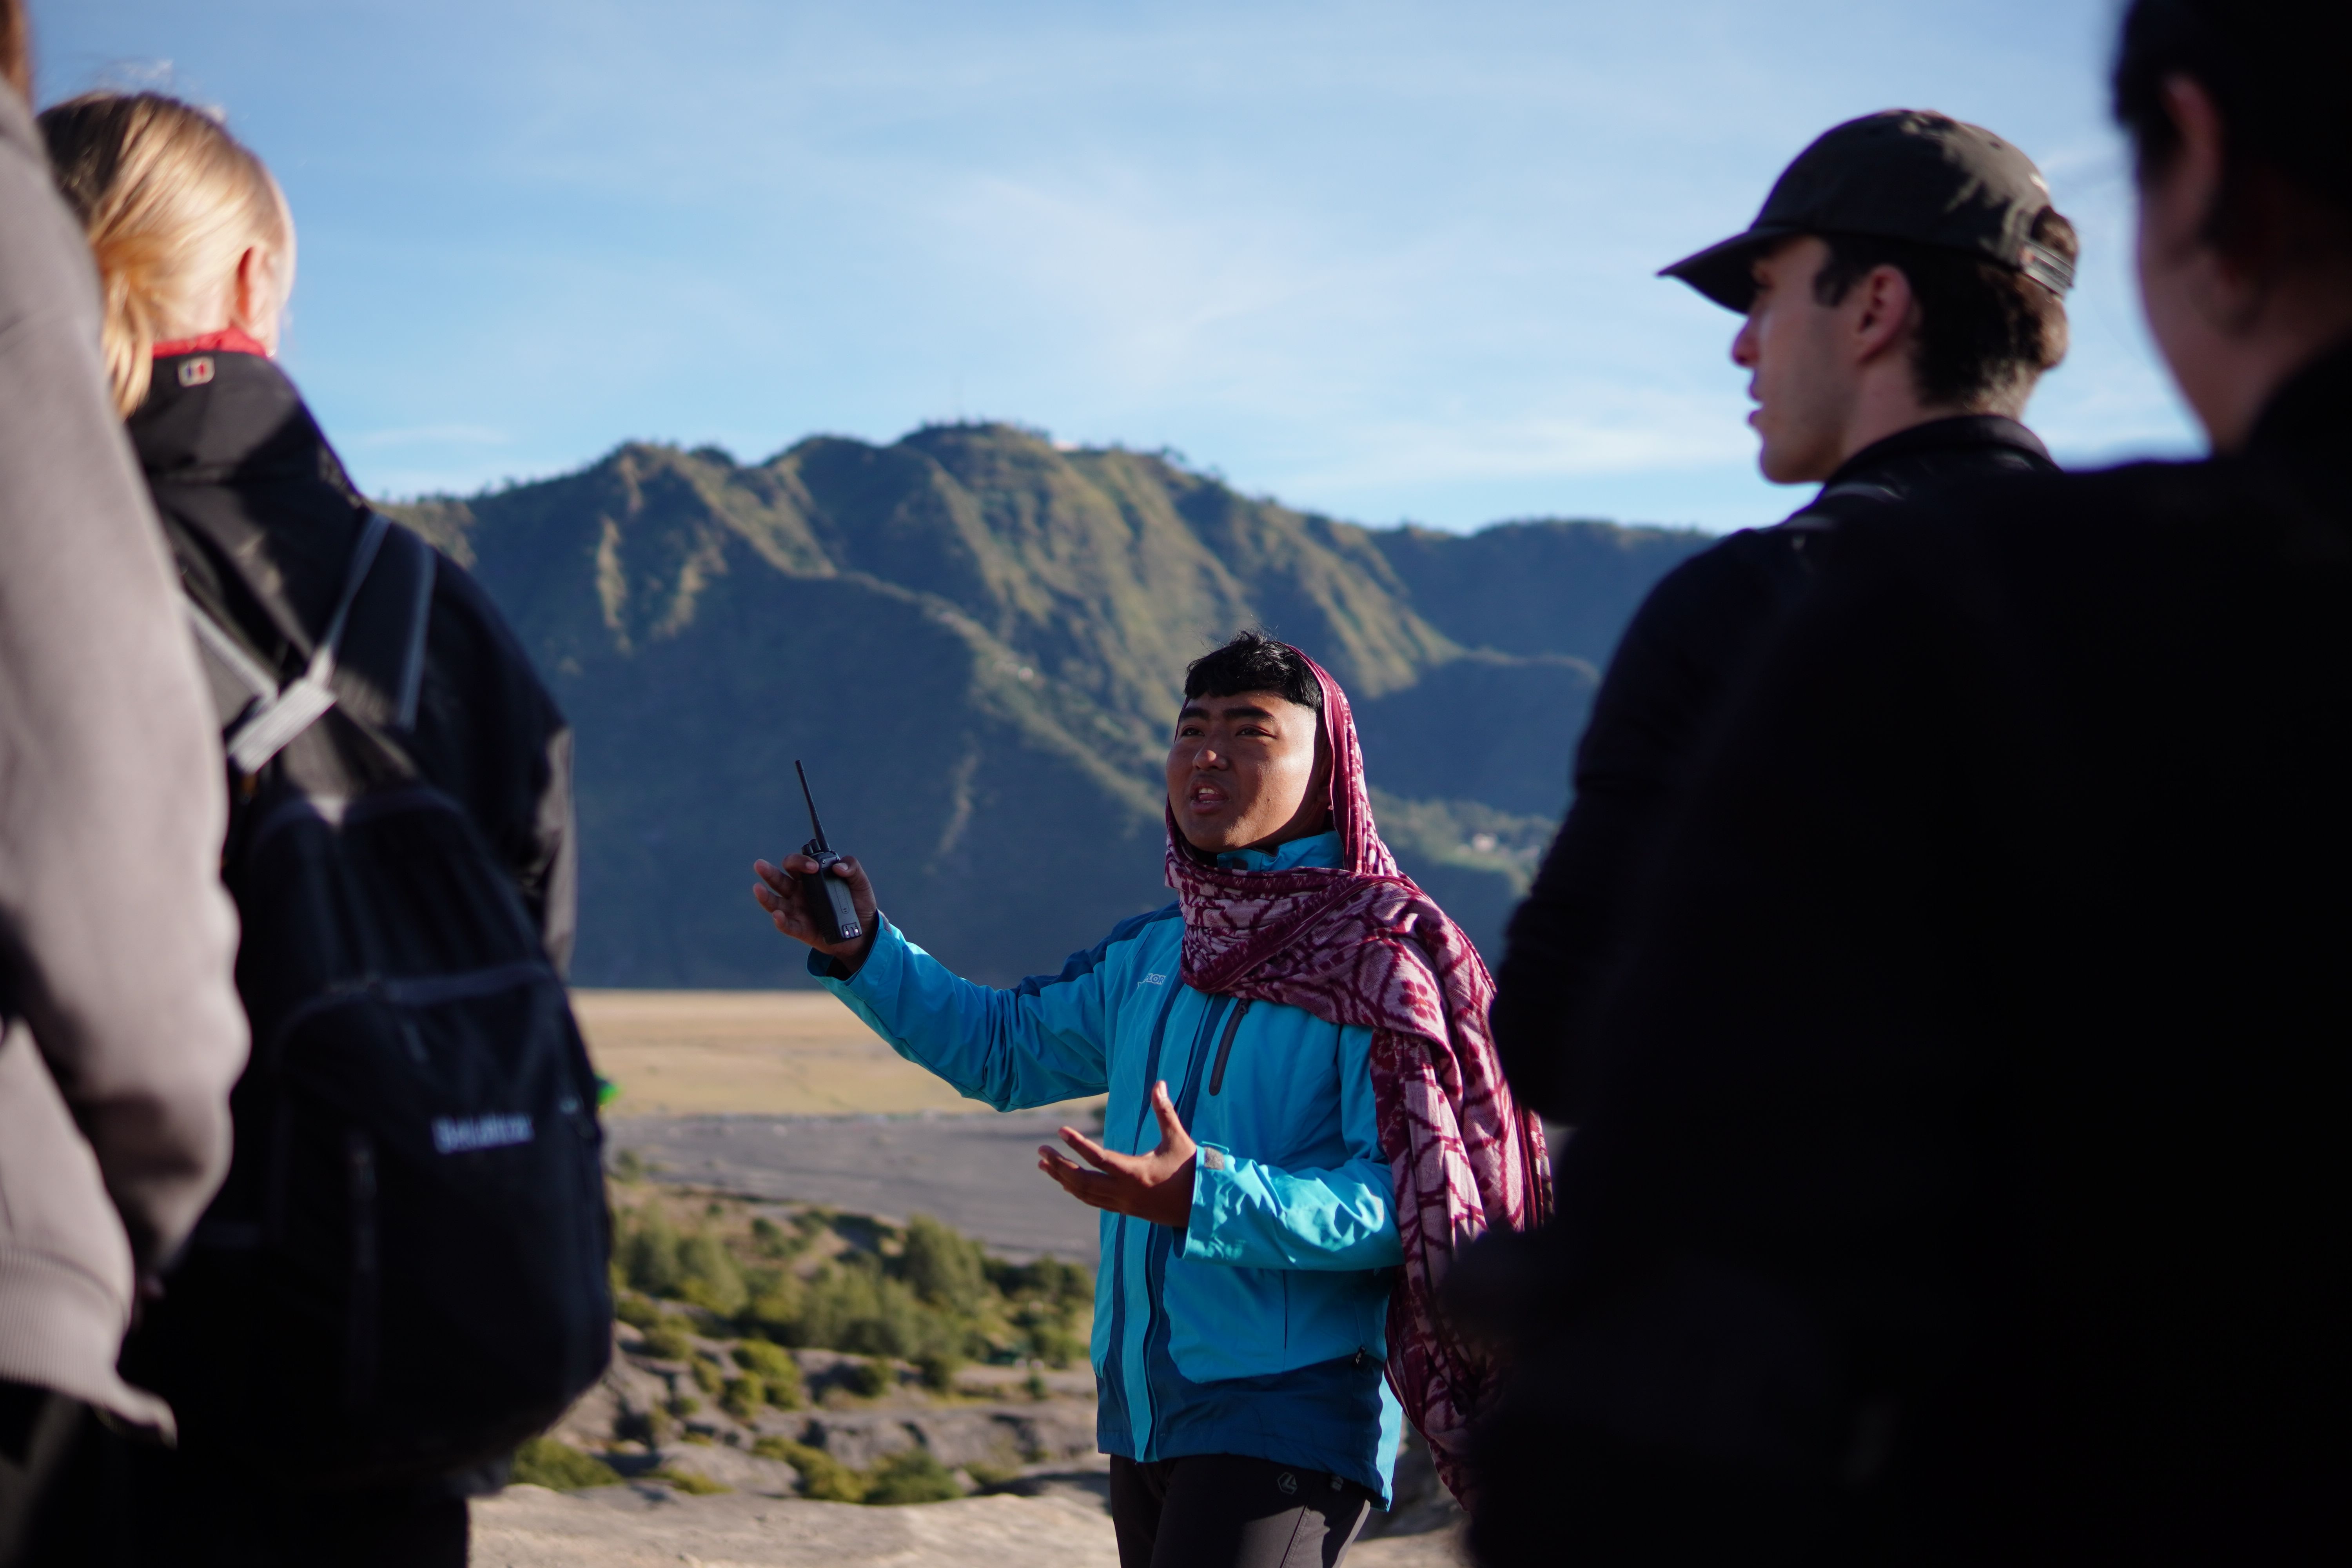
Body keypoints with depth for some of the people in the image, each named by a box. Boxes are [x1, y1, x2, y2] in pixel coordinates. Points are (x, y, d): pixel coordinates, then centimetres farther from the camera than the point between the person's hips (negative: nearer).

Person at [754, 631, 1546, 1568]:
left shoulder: (1379, 960, -10)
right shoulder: (1151, 958, 12)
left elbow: (1406, 1204, -19)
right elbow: (1006, 1047, 27)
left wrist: (1205, 1199, -30)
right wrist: (860, 953, 14)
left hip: (1283, 1424, -8)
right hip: (1146, 1413, 8)